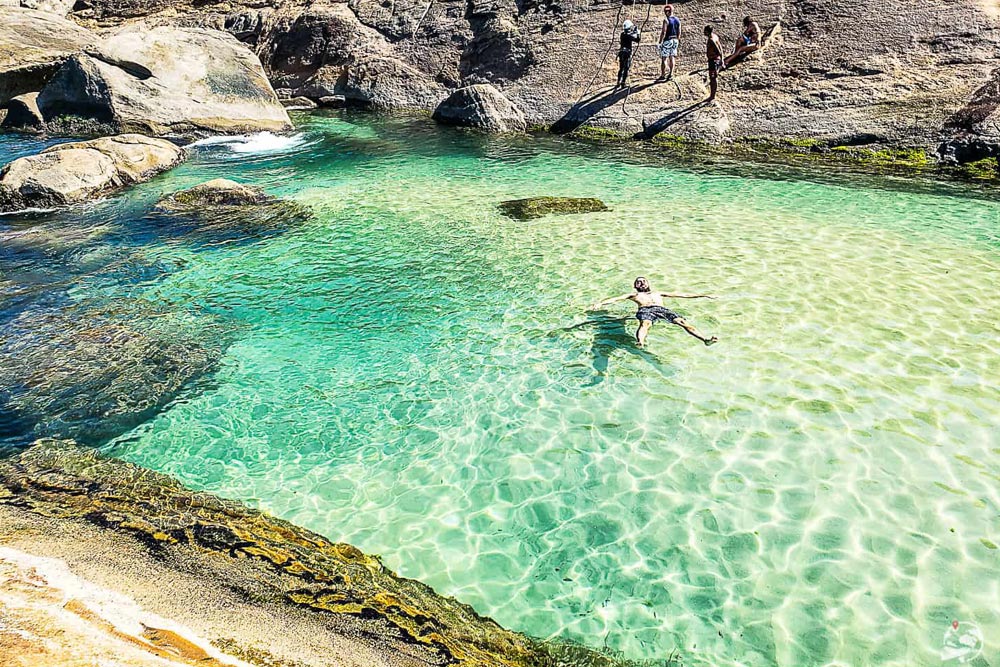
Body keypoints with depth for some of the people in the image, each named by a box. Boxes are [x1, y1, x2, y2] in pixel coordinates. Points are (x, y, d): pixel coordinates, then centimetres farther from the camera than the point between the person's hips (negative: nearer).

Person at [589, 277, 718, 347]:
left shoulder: (658, 293, 42)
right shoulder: (634, 295, 33)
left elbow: (682, 295, 39)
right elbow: (615, 299, 17)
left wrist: (703, 295, 36)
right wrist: (601, 303, -2)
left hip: (662, 309, 2)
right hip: (645, 310, -2)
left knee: (681, 321, -27)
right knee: (645, 324, -40)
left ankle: (705, 339, -50)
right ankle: (640, 342, -72)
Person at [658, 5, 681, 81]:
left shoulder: (666, 20, -14)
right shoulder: (677, 20, 8)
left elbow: (663, 32, -18)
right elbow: (679, 32, 11)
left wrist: (660, 42, -14)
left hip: (667, 40, -7)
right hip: (675, 40, 7)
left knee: (664, 58, -1)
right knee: (672, 57, 15)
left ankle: (663, 75, 0)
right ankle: (671, 74, 18)